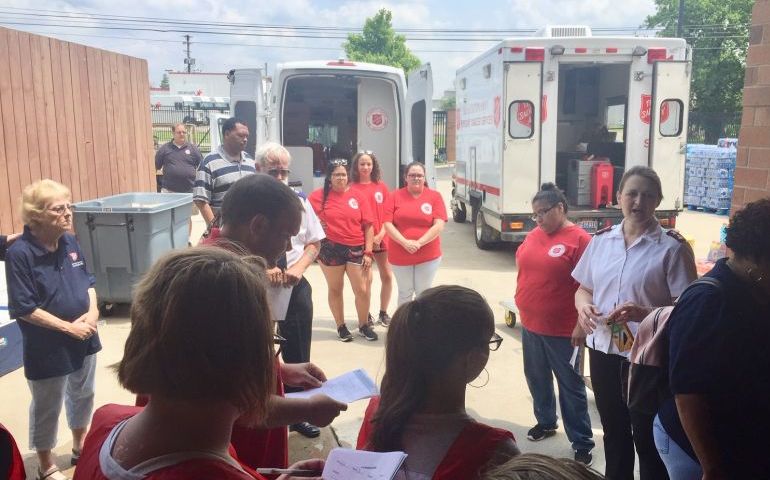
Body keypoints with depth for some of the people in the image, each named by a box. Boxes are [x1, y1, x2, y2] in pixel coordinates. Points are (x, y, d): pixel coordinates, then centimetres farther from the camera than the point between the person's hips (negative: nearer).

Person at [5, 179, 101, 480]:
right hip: (47, 347, -6)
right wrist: (69, 327, -18)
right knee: (47, 408, 13)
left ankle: (80, 448, 46)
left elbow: (88, 281, 8)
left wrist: (92, 312, -10)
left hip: (83, 337, 6)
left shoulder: (70, 242, -3)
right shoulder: (19, 253, -21)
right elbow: (24, 309, -19)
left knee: (82, 395, 23)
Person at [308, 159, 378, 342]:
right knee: (335, 289, 12)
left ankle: (364, 325, 23)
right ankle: (341, 326, 28)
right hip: (330, 248, 0)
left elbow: (368, 226, 0)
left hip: (356, 248, 1)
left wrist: (368, 252, -4)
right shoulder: (319, 196, -2)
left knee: (362, 290, 3)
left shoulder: (357, 196, 0)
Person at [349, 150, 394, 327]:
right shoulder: (352, 189, -3)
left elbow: (388, 215, 4)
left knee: (387, 276, 6)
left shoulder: (382, 187, 5)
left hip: (381, 238, 3)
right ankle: (366, 316, 14)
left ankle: (383, 313, 21)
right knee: (366, 279, 0)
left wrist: (380, 235, -8)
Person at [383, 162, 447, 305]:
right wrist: (405, 243, -17)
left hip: (428, 256, -1)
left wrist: (419, 243, -18)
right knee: (404, 293, 14)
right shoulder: (396, 196, 0)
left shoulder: (435, 196, -1)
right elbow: (387, 224, -6)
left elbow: (439, 225, -9)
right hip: (400, 256, 1)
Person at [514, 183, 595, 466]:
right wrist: (523, 305, 13)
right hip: (530, 325, 7)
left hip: (562, 330, -7)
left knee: (570, 386, 5)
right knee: (536, 378, 20)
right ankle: (545, 422, 41)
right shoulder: (533, 235, 6)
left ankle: (582, 443, 17)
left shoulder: (579, 239, -14)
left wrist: (582, 325, -16)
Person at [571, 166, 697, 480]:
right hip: (603, 350, 5)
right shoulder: (601, 240, 4)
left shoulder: (673, 248, -10)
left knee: (647, 439, 9)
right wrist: (583, 306, -10)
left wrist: (644, 313, -28)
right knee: (613, 432, 22)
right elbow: (583, 288, 12)